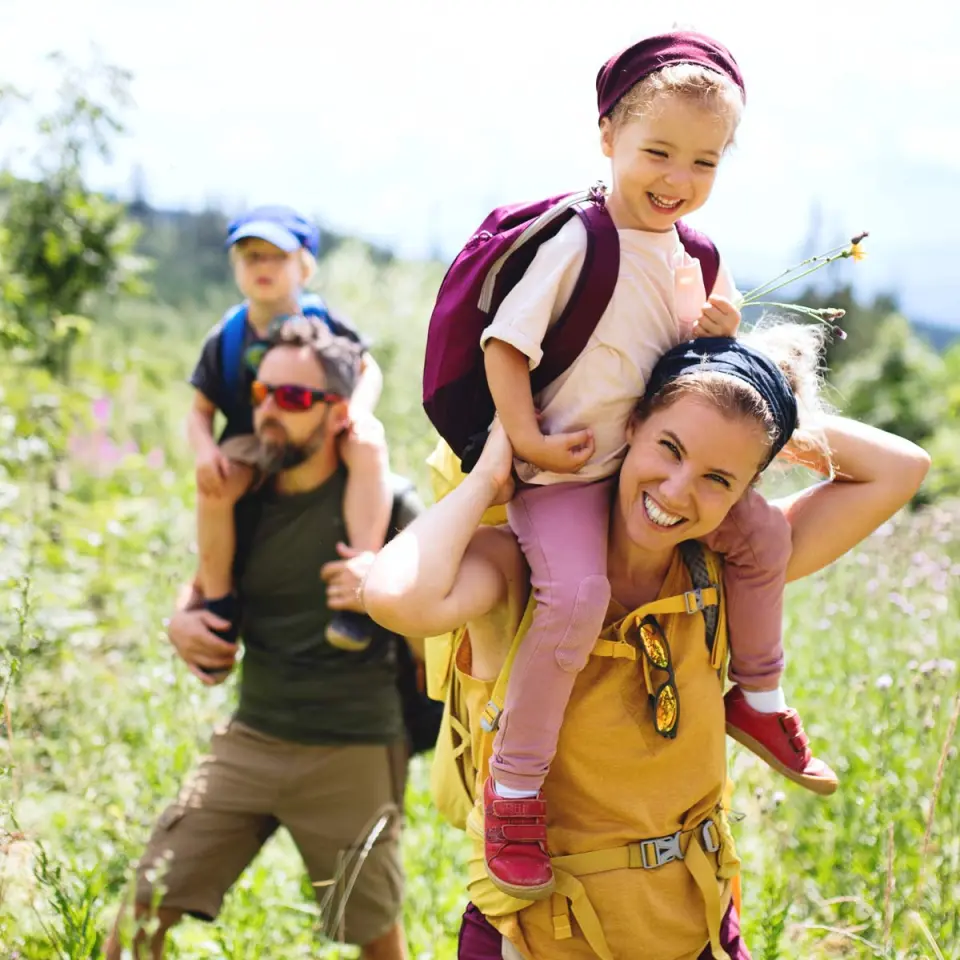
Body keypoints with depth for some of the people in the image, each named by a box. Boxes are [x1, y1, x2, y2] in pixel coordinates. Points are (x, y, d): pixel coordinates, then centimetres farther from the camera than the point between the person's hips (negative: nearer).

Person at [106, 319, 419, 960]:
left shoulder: (384, 503, -9)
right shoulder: (248, 503, 5)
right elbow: (208, 591, 22)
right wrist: (183, 621, -1)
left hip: (352, 754, -4)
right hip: (250, 741, 4)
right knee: (145, 906, -2)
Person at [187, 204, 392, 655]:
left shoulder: (324, 322, -2)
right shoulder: (224, 339, -1)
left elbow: (369, 369, 8)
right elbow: (200, 410, 4)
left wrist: (359, 409, -15)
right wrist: (205, 450, -19)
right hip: (253, 444, 0)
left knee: (369, 448, -34)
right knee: (213, 485, -33)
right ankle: (218, 603, -11)